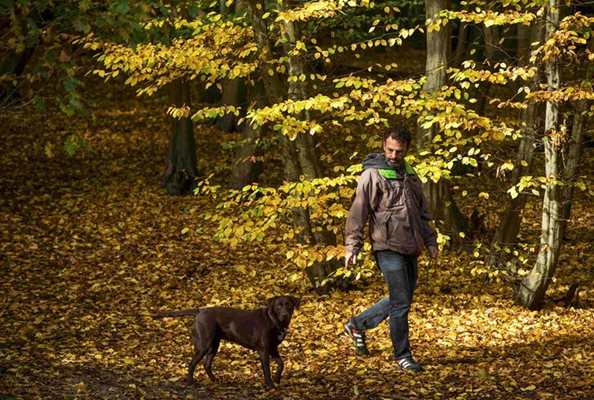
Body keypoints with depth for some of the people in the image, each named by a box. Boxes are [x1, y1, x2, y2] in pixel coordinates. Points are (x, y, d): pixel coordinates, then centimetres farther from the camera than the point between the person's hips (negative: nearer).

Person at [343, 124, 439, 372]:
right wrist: (352, 246, -16)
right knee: (401, 303, -7)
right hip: (388, 249, -8)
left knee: (401, 300, 15)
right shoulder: (372, 175, -8)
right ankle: (402, 355, 4)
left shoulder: (410, 175, 14)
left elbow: (422, 212, 23)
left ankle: (358, 325, 31)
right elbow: (358, 212, -11)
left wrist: (430, 241, 18)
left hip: (410, 249, 8)